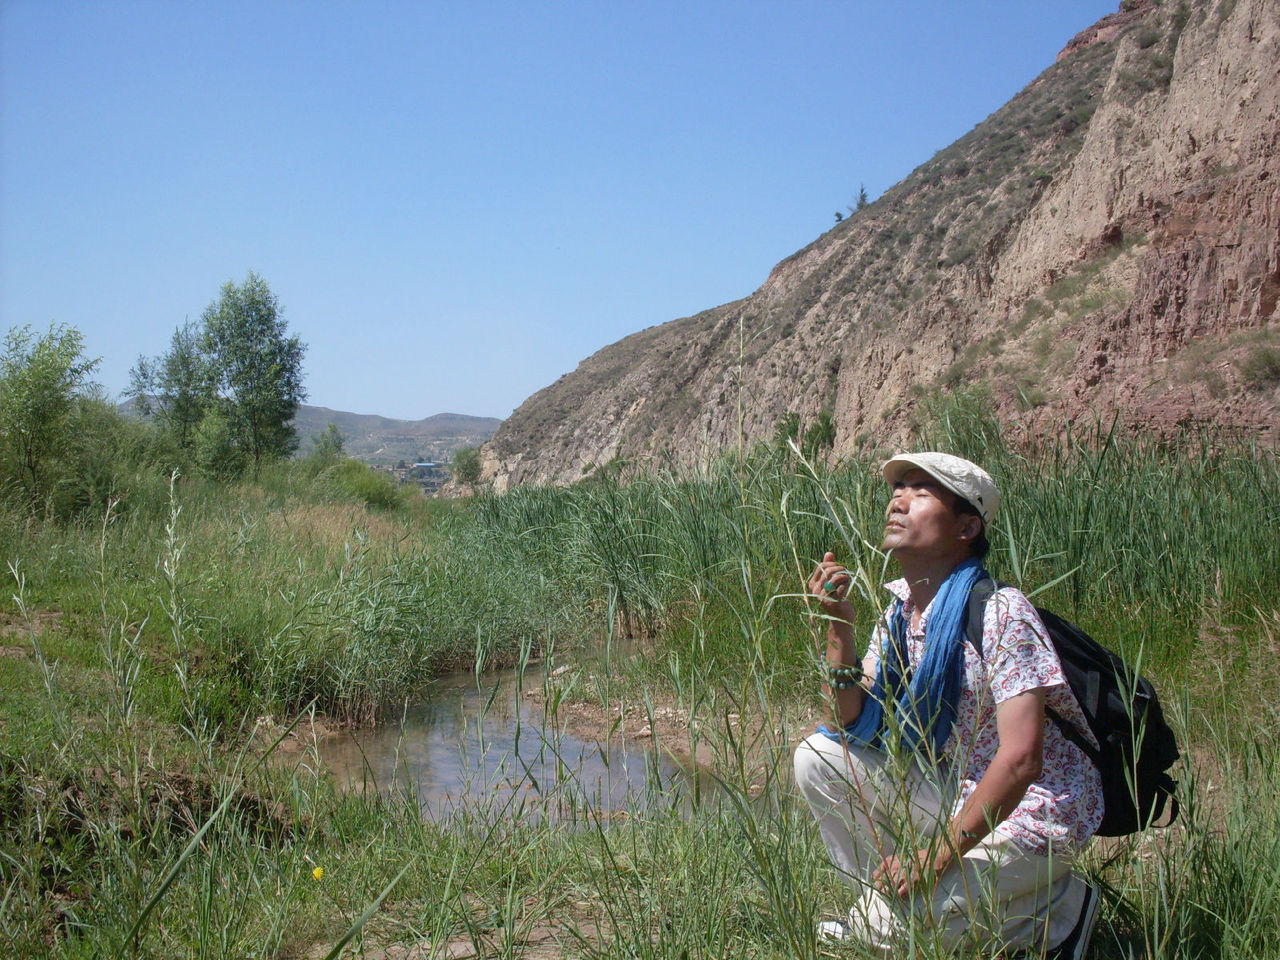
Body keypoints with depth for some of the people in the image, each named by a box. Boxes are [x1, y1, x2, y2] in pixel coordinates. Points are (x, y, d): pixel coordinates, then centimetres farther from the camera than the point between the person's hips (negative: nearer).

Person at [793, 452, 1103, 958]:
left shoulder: (1000, 612, -23)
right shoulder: (902, 604, 1)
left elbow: (1021, 760, -27)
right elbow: (853, 722, 0)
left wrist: (943, 853, -26)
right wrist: (838, 624, -13)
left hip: (1029, 816, -7)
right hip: (954, 791, 8)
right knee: (818, 756, -4)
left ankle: (1059, 910, 2)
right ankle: (886, 905, 10)